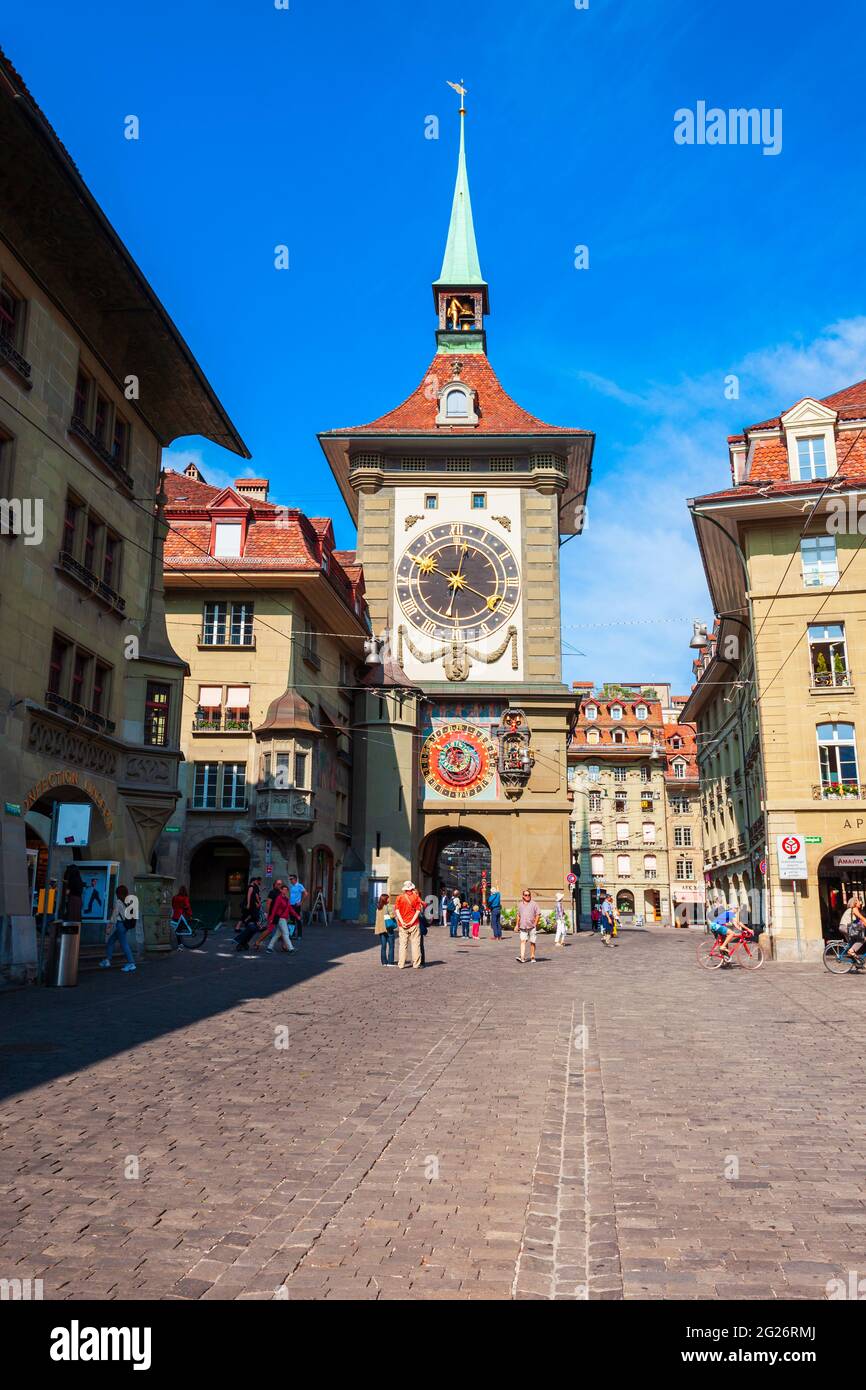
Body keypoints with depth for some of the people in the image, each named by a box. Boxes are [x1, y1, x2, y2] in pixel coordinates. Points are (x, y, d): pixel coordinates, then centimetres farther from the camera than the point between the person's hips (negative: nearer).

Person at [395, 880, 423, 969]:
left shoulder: (400, 897, 3)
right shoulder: (416, 896, -1)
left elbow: (397, 910, -3)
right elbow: (418, 910, -7)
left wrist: (402, 922, -7)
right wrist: (412, 921, -9)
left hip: (403, 924, 2)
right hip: (414, 924, -2)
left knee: (402, 944, 7)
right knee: (415, 944, 4)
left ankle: (401, 964, 7)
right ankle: (416, 964, 3)